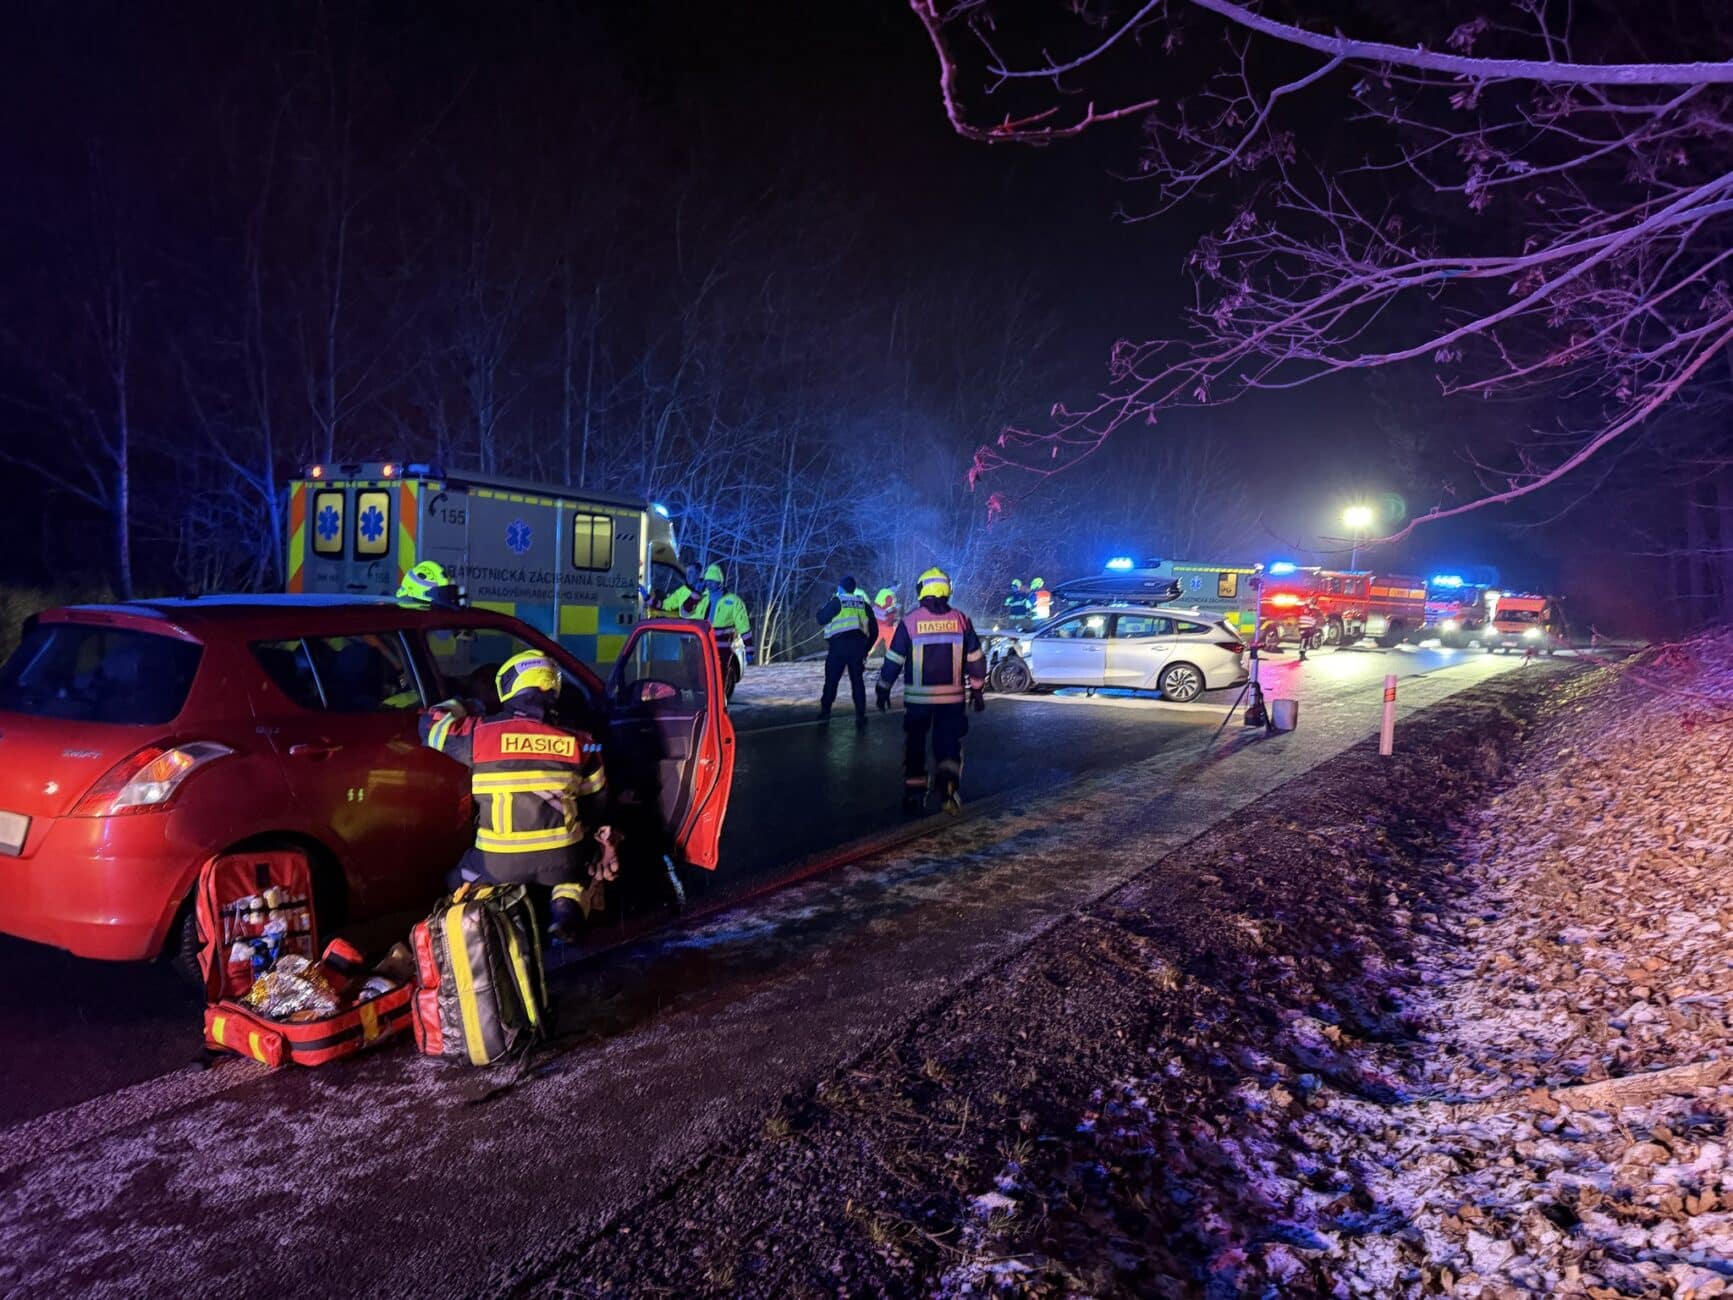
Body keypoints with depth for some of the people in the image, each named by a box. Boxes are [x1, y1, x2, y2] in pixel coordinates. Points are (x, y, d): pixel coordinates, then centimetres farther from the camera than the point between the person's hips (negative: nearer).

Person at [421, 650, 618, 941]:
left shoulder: (481, 734, -3)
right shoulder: (577, 743, 2)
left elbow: (431, 723, 16)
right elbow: (597, 805, 12)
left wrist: (462, 707, 35)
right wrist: (602, 842, 30)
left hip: (499, 864, 1)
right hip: (561, 861, -1)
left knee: (459, 878, 33)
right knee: (589, 861, 34)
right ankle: (568, 908, 4)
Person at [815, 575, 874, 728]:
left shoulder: (836, 601, -1)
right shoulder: (863, 603, 11)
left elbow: (821, 619, 0)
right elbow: (874, 629, 11)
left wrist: (827, 605, 16)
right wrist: (866, 648, 20)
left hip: (838, 646, -3)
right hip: (858, 646, 3)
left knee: (831, 681, 7)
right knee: (858, 682, 6)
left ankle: (825, 714, 10)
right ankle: (860, 718, 2)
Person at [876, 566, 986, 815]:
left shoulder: (910, 621, -5)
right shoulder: (960, 620, 1)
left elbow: (893, 660, -3)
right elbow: (976, 659, 6)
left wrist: (883, 690, 8)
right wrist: (978, 690, 16)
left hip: (917, 697, -1)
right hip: (952, 697, 1)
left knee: (914, 743, 13)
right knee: (949, 741, 9)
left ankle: (914, 793, 15)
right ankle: (949, 777, -18)